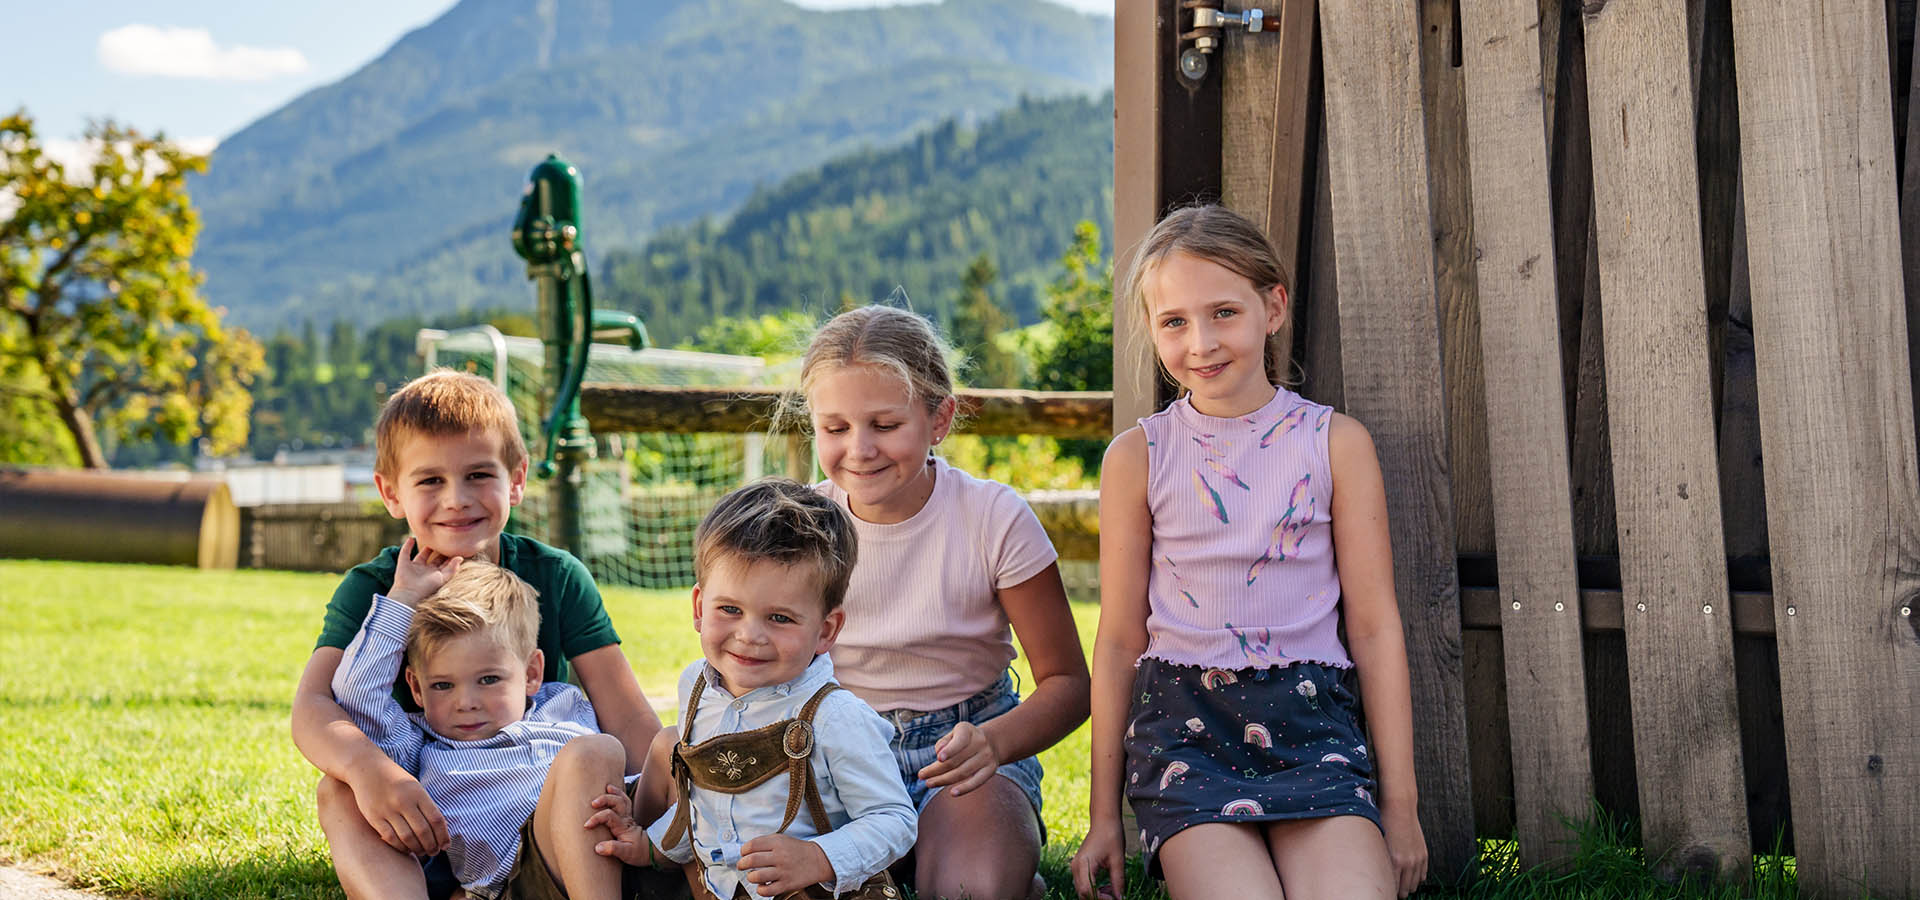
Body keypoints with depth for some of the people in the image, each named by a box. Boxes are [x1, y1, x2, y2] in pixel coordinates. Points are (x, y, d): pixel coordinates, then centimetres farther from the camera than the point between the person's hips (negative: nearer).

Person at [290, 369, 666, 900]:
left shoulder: (557, 579, -3)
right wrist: (366, 766, -45)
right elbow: (312, 706, -22)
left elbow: (628, 719, -10)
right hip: (416, 839, 0)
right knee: (339, 793, -29)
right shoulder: (371, 591, -5)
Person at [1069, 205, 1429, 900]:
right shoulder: (1137, 457, 5)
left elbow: (1374, 627, 6)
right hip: (1182, 721, 0)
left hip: (1310, 718, 1)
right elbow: (1120, 639, 8)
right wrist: (1103, 817, 9)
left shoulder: (1335, 442, 5)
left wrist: (1398, 802, 5)